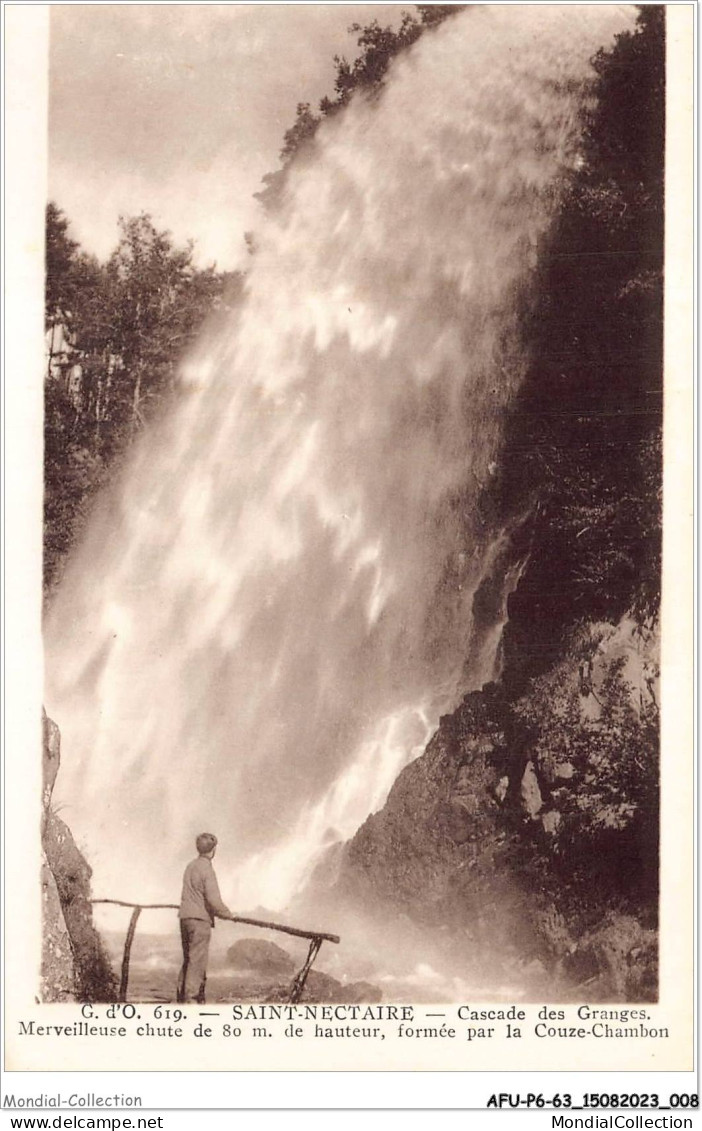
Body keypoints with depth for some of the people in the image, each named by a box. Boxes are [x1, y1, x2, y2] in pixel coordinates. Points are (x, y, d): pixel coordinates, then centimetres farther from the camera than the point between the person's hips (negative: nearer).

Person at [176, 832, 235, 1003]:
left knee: (188, 959, 14)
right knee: (197, 960, -5)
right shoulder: (206, 869, -12)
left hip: (185, 917, 8)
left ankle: (181, 996, 15)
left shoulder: (191, 866, 12)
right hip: (200, 919, -8)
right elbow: (214, 900, -18)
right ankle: (191, 997, -8)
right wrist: (228, 914, 0)